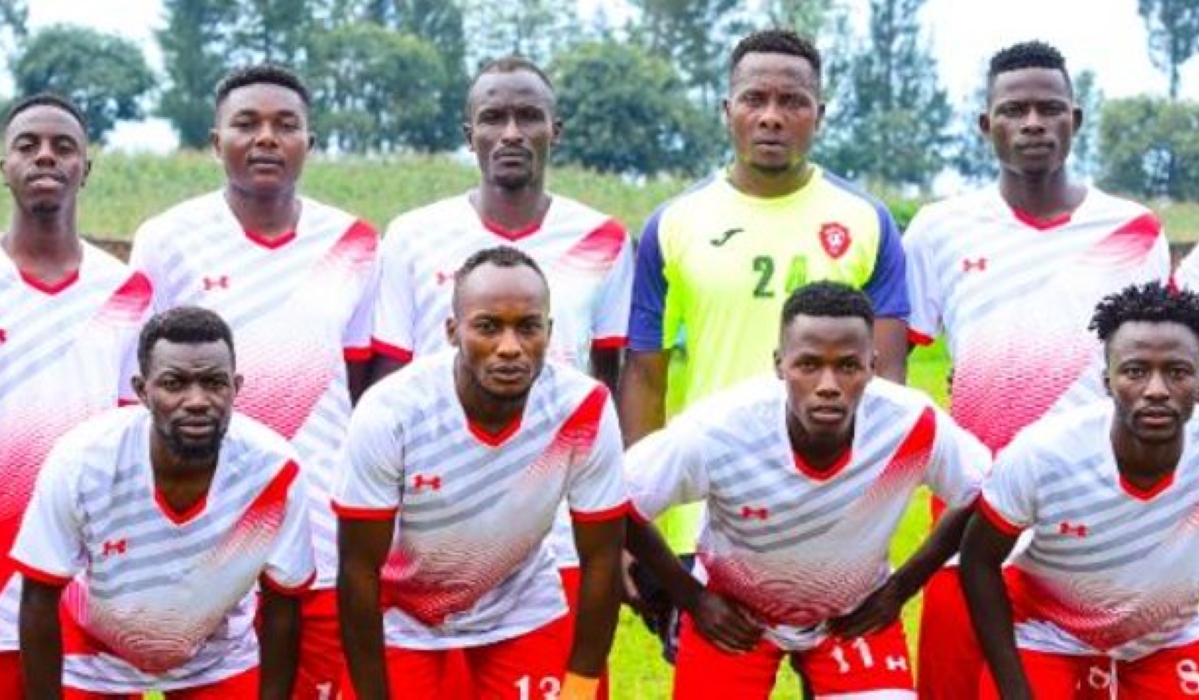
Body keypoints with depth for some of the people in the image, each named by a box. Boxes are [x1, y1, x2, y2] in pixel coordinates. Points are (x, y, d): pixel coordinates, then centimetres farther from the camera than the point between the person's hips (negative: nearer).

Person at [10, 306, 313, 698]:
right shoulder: (80, 463, -32)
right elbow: (40, 601, -18)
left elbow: (282, 606, -14)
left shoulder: (274, 472, -29)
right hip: (90, 652, -1)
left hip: (219, 654, 1)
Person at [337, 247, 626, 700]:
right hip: (401, 616, -1)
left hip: (522, 609, 2)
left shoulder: (583, 412, -25)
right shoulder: (389, 413, -29)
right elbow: (360, 570, -20)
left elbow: (600, 558, -12)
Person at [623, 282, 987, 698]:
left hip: (857, 612, 1)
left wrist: (901, 588, -4)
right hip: (733, 611, -1)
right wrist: (692, 598, -8)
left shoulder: (912, 427, -28)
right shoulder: (715, 432, -32)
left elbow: (980, 499, -7)